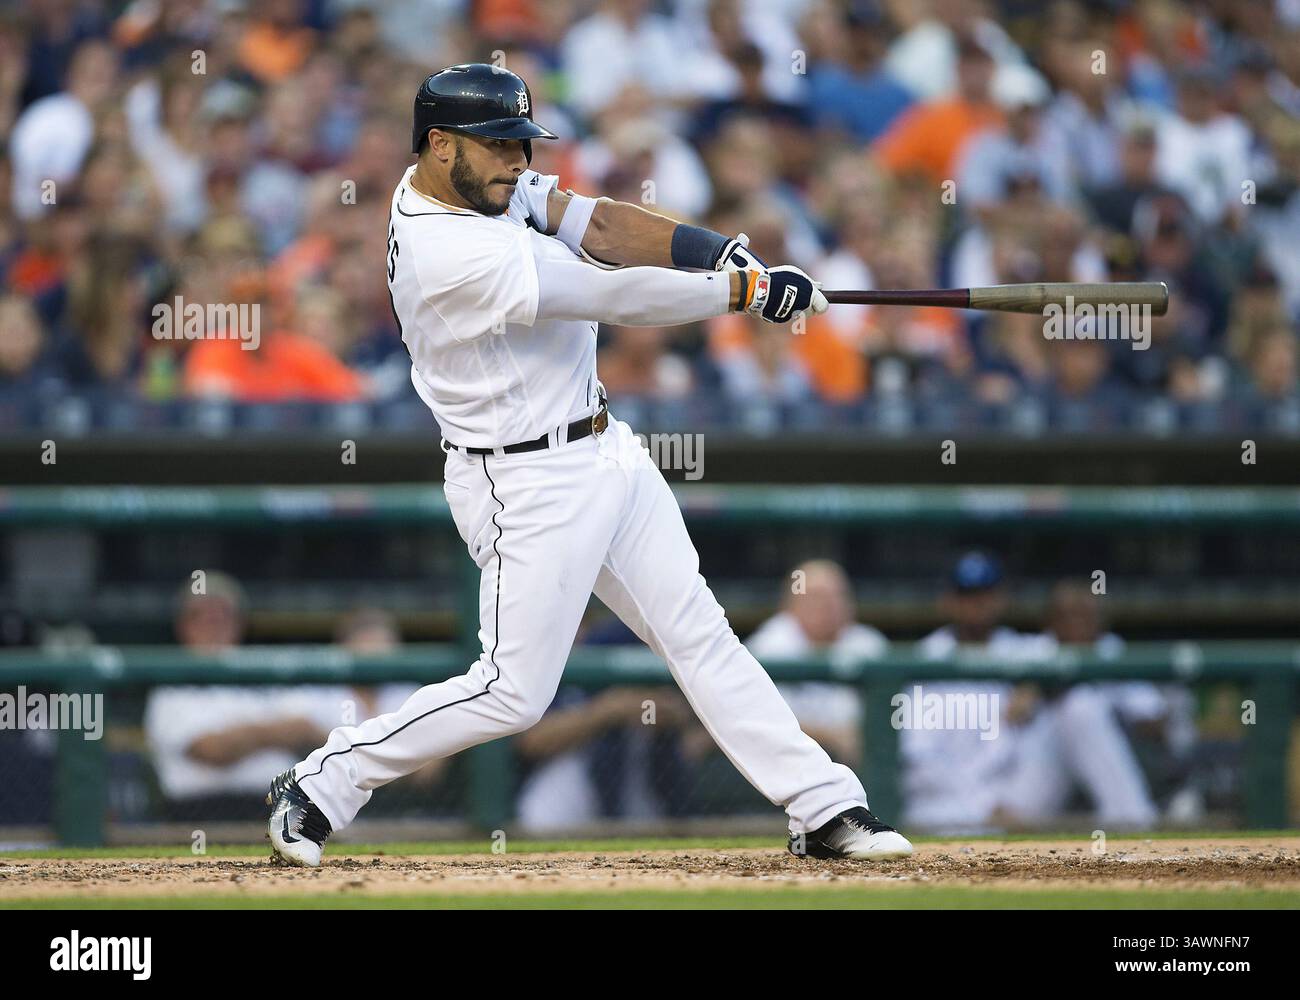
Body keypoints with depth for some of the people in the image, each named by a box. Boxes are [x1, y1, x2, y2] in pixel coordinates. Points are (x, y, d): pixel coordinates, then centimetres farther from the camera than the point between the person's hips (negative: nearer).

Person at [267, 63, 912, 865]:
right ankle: (322, 786, 8)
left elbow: (599, 227, -3)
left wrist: (728, 254, -18)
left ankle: (826, 809, 10)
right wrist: (751, 290, -18)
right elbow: (619, 298, -25)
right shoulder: (452, 253, -27)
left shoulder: (479, 183, 1)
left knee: (699, 633, 8)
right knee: (513, 694, -6)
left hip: (606, 453, 9)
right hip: (531, 487, -9)